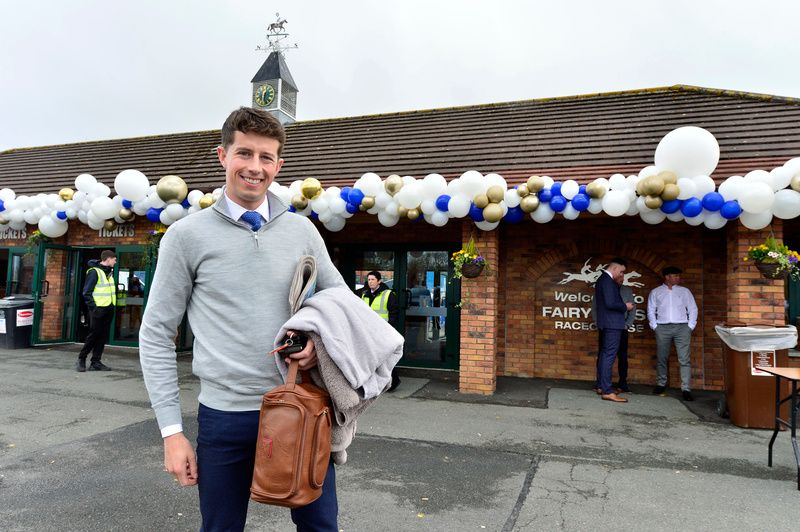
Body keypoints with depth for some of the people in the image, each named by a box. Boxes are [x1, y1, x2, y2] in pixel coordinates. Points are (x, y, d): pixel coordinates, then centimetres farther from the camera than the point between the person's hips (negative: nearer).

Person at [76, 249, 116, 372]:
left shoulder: (109, 272, 15)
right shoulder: (94, 272, -9)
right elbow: (86, 292, -12)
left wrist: (112, 306, 13)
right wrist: (93, 307, -17)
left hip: (108, 310, 7)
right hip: (98, 310, -7)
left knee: (103, 337, 7)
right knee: (93, 335, -3)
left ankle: (95, 362, 12)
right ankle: (81, 360, 12)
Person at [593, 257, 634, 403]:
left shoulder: (602, 279, 17)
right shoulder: (607, 280, -15)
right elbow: (610, 303, -23)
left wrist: (618, 284, 12)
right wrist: (625, 306, -8)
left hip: (606, 324, 11)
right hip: (612, 324, -11)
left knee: (605, 355, 15)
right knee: (609, 356, -11)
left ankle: (602, 386, 21)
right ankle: (607, 392, -10)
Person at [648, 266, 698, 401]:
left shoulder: (684, 291, 12)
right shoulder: (655, 292, 10)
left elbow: (693, 309, 10)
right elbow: (651, 311, 8)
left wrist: (690, 327, 0)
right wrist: (655, 327, -1)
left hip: (682, 327, 0)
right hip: (662, 328, 0)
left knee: (685, 359, -7)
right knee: (661, 358, 6)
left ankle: (686, 389, -6)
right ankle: (661, 385, 19)